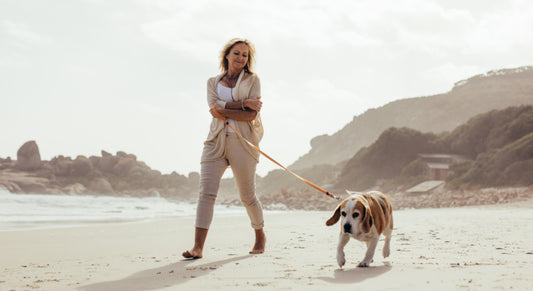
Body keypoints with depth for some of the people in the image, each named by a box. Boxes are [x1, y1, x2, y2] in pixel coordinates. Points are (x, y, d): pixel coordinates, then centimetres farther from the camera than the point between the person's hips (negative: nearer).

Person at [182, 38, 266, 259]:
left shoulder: (252, 80, 7)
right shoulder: (213, 82, 14)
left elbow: (251, 115, -5)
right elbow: (214, 108, -5)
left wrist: (224, 109, -8)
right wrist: (243, 103, -12)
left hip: (242, 142, -2)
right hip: (216, 142, 2)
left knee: (247, 196, 7)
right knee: (206, 193, -11)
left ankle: (260, 236, 31)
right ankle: (198, 247, -14)